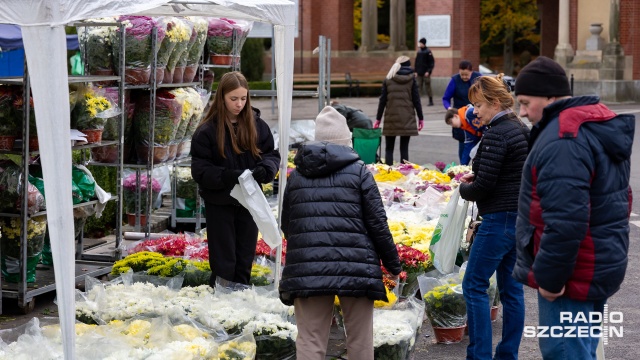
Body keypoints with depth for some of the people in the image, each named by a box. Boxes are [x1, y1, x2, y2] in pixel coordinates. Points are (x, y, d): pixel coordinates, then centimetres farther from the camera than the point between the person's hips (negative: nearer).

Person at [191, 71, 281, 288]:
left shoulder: (257, 125, 0)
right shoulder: (207, 131, -10)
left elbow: (272, 154, 4)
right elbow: (200, 170, -11)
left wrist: (264, 169, -18)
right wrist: (228, 176, -27)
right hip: (219, 204, -3)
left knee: (245, 259, 12)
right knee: (224, 261, 2)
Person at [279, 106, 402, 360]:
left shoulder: (296, 175, 13)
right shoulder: (358, 171, 3)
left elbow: (286, 225, 18)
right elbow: (378, 224, 0)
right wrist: (393, 265, 9)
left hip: (306, 270, 2)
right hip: (355, 269, -2)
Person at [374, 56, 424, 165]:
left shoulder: (388, 80, 5)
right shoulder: (411, 79, 1)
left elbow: (382, 100, 3)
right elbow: (416, 100, 0)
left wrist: (378, 119, 9)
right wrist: (421, 118, 6)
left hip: (391, 118, 1)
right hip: (407, 119, 0)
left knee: (389, 148, 7)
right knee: (404, 148, 4)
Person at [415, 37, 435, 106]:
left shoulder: (428, 52, -5)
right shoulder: (419, 52, 11)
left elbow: (432, 62, -8)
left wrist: (428, 71, -15)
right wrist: (416, 71, 8)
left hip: (426, 73, -5)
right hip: (419, 73, 5)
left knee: (428, 87, -1)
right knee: (418, 87, 2)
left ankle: (431, 101, 6)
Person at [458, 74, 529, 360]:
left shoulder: (495, 134, -17)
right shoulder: (521, 129, 12)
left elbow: (484, 185, -19)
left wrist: (464, 189, 2)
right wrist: (476, 176, 11)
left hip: (500, 218, -10)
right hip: (522, 217, 10)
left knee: (474, 285, -1)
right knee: (511, 287, 13)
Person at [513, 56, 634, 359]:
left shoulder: (562, 138, -22)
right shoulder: (600, 124, 12)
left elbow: (564, 222, -29)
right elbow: (614, 198, 21)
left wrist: (549, 277, -20)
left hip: (573, 274, -11)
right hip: (601, 264, 11)